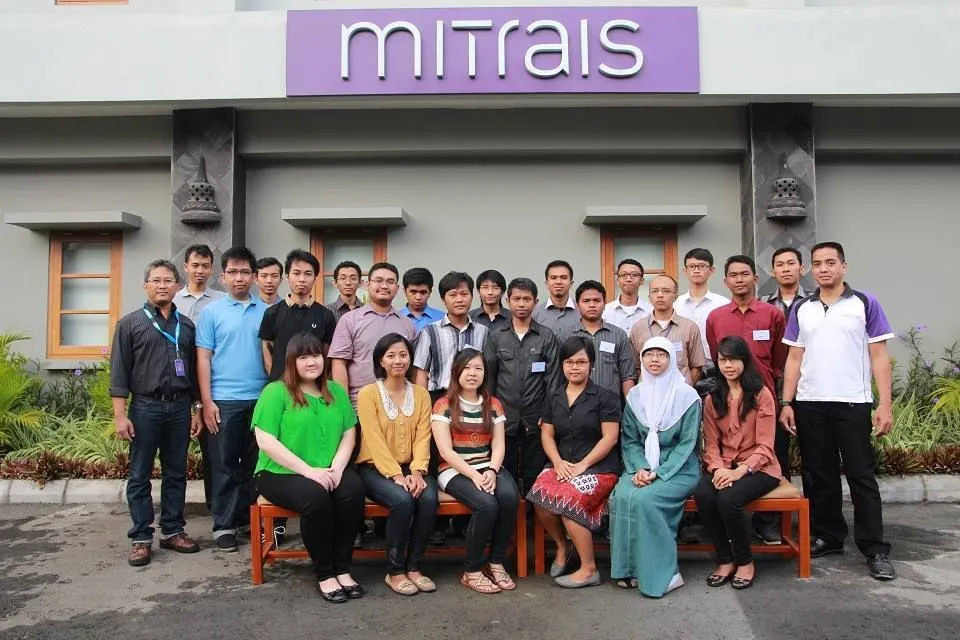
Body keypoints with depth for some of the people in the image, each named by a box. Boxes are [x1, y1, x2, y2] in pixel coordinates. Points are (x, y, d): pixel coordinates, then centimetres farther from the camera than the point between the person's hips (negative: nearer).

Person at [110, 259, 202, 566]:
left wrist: (197, 410, 10)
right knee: (140, 475, 3)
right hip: (145, 406, -3)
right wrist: (120, 415, -9)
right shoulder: (130, 323, 1)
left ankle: (172, 531, 20)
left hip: (180, 407, 3)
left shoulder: (186, 325, 11)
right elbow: (119, 372, -3)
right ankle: (141, 538, 11)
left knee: (176, 473, 10)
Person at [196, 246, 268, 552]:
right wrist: (207, 402, -7)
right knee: (224, 464, 5)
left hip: (261, 399, 3)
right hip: (224, 400, -2)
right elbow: (203, 358, -1)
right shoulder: (211, 312, 2)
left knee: (254, 464, 10)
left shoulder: (266, 311, 7)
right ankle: (224, 525, 14)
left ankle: (250, 518, 23)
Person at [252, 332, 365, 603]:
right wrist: (308, 470, -18)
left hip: (329, 472, 4)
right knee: (315, 495, -33)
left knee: (354, 489, -26)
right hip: (281, 473, -4)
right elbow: (266, 441, -12)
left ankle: (343, 568, -12)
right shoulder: (275, 391, -4)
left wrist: (337, 467, -11)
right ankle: (324, 574, -15)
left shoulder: (336, 391, 12)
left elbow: (348, 435, 9)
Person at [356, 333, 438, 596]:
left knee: (429, 498, -27)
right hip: (376, 468, -3)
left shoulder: (421, 394, 9)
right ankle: (395, 571, -12)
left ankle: (413, 567, -8)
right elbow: (374, 440, -12)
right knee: (403, 500, -31)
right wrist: (396, 475, -22)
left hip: (411, 468, 4)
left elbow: (423, 437, 0)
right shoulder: (368, 394, -3)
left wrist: (417, 471, -16)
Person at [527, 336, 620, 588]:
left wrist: (582, 465, -14)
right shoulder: (554, 398, 16)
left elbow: (610, 437, -7)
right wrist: (558, 462, -6)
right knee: (539, 495, -26)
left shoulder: (605, 397, 0)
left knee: (567, 500, -30)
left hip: (598, 468, -4)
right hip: (562, 465, 4)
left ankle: (589, 569, -12)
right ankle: (562, 547, 3)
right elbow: (546, 434, 12)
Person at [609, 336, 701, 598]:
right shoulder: (635, 396, 9)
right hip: (642, 467, 4)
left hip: (678, 469, -3)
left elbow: (687, 443, -7)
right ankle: (629, 568, -14)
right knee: (621, 497, -26)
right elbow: (629, 440, 7)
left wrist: (659, 473, -16)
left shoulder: (687, 396, -3)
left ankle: (661, 572, -14)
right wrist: (639, 468, -12)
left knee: (643, 499, -30)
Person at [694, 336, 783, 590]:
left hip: (758, 468, -4)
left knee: (728, 499, -31)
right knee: (702, 495, -27)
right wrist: (718, 469, -15)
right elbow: (711, 443, 5)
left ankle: (745, 562, -6)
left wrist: (740, 471, -22)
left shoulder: (761, 395, -3)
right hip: (724, 467, 4)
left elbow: (764, 446, -8)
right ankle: (725, 560, -7)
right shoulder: (712, 399, 12)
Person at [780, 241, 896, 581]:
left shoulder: (865, 304, 2)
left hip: (853, 404, -3)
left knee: (861, 476, 1)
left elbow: (879, 357, -1)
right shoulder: (801, 309, 10)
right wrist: (786, 403, 3)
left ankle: (875, 549, 10)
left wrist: (886, 404, -8)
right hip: (809, 405, 3)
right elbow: (794, 359, 10)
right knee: (820, 476, 11)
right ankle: (827, 537, 23)